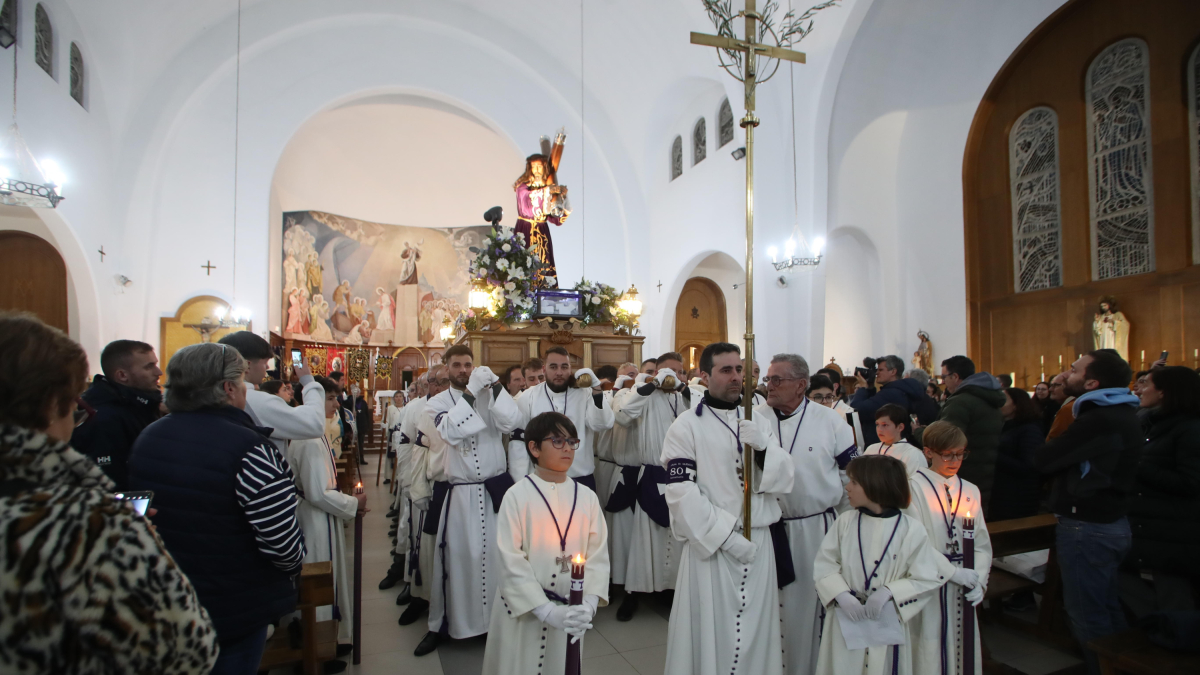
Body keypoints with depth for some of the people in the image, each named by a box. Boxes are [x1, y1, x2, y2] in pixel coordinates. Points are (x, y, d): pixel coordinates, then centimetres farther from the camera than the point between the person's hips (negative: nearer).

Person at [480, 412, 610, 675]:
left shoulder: (586, 496, 0)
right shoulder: (517, 496, -10)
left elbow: (598, 554, -2)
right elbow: (512, 561, -13)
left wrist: (588, 605, -14)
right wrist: (546, 611, -17)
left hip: (571, 612, 3)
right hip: (524, 611, -3)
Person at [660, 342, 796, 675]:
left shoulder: (759, 422, 9)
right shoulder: (686, 427, -7)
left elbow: (784, 481, 4)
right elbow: (682, 492, -13)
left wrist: (763, 447, -15)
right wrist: (726, 536, -15)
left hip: (758, 542, 4)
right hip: (710, 545, -4)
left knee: (756, 629, 14)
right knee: (711, 632, 3)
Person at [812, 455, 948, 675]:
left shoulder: (911, 530, -7)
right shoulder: (845, 521, -2)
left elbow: (926, 579, -7)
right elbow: (824, 564, -3)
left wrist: (889, 591, -19)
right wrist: (841, 595, -17)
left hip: (888, 625, -1)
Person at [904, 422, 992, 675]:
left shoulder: (970, 491, 8)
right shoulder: (915, 487, -8)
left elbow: (982, 544, 7)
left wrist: (979, 581, -6)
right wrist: (953, 572, -14)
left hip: (963, 587, 5)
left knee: (963, 649, 11)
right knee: (930, 655, 0)